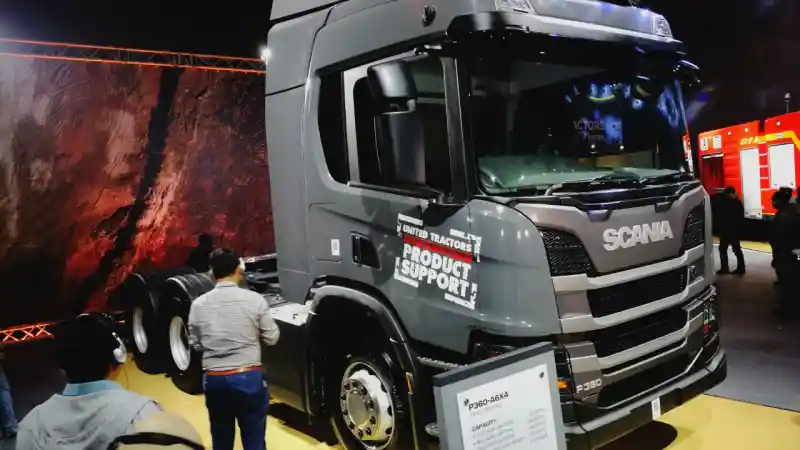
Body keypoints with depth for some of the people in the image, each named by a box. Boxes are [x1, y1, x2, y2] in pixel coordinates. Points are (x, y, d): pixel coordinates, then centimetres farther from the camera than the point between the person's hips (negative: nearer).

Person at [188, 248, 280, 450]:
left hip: (214, 379, 3)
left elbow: (195, 344, 8)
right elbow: (272, 338, 0)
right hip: (249, 376, -2)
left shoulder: (198, 304, -2)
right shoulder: (254, 299, -8)